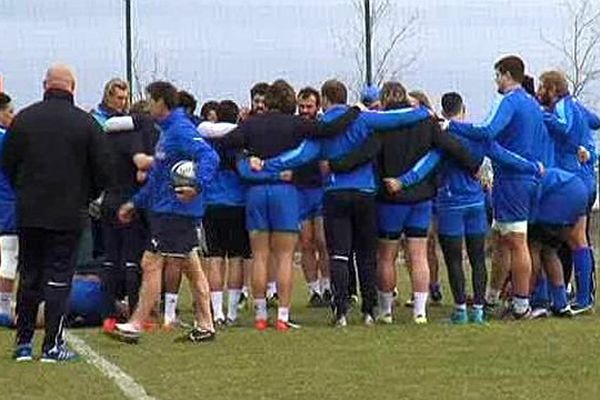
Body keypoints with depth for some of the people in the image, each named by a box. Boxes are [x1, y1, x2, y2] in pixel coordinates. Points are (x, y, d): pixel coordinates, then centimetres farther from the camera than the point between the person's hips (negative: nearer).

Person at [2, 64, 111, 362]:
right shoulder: (86, 123, -6)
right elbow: (102, 172, -3)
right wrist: (85, 198, 14)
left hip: (28, 212, 2)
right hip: (68, 214, -2)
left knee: (29, 276, 12)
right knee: (58, 277, 1)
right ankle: (53, 345, -1)